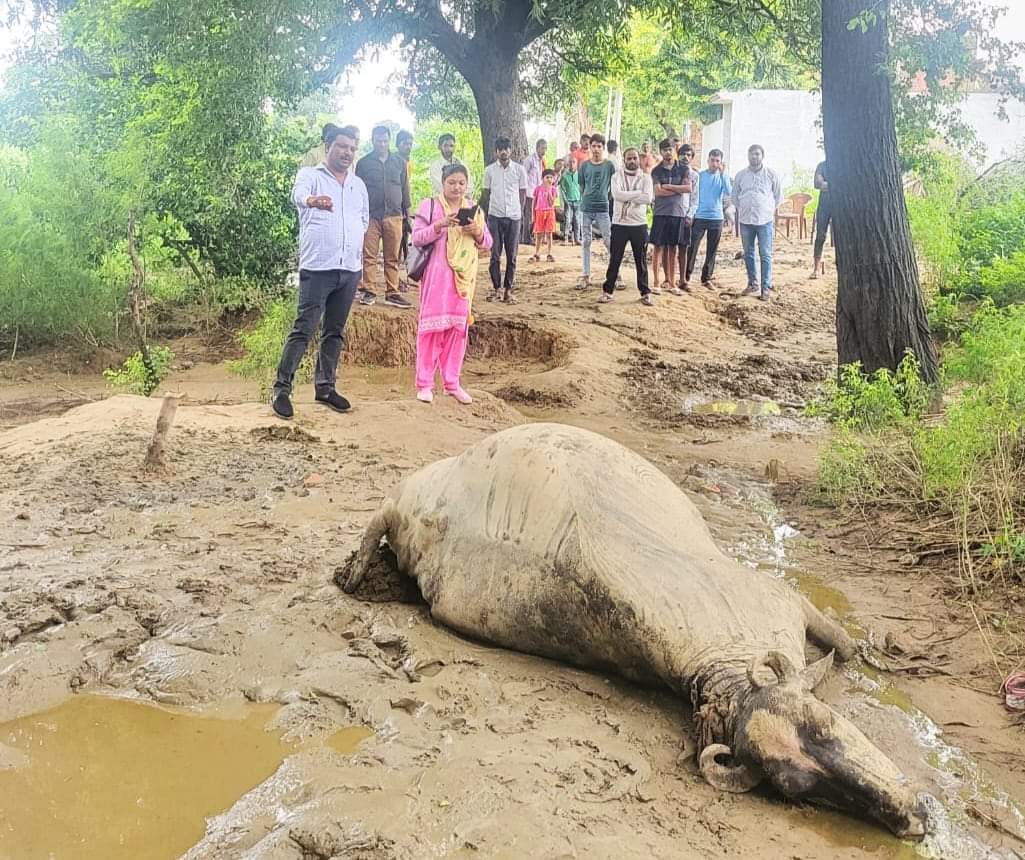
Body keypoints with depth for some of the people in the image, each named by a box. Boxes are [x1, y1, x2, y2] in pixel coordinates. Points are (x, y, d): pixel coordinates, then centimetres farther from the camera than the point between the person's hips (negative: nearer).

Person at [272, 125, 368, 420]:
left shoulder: (358, 184, 15)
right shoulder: (310, 175, -2)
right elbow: (299, 193, -26)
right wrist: (311, 201, -48)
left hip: (350, 270, 6)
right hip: (317, 269, -5)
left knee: (334, 332, 10)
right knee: (303, 330, -9)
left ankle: (325, 387, 19)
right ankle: (282, 388, -3)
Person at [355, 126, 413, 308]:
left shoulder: (399, 162, 13)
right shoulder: (363, 163, 6)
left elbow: (405, 188, 17)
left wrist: (406, 210, 13)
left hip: (393, 216, 2)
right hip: (371, 216, -2)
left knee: (392, 258, 2)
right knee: (369, 256, -3)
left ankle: (392, 293, 5)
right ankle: (369, 291, 2)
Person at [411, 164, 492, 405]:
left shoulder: (473, 208, 11)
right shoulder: (430, 205, -1)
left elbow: (487, 243, 11)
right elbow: (416, 238, -7)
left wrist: (477, 232, -10)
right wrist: (440, 225, -20)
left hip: (463, 276, 4)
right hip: (436, 274, -4)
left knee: (458, 326, 6)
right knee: (432, 325, -4)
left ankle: (452, 382, 14)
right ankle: (424, 383, 2)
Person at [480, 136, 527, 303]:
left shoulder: (519, 169, 3)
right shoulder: (489, 170, 5)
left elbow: (523, 193, 9)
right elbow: (486, 193, 11)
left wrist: (520, 211, 4)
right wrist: (486, 213, 5)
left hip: (513, 216, 0)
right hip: (495, 216, 0)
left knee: (511, 255, 2)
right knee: (495, 254, 0)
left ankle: (508, 289, 8)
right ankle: (496, 288, 9)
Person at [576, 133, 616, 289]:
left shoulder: (609, 165, 1)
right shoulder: (584, 165, 6)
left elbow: (613, 187, 7)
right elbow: (581, 186, 14)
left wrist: (605, 198, 5)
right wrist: (587, 199, 11)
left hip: (603, 208, -2)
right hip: (586, 208, 2)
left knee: (609, 241, -4)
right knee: (585, 242, 5)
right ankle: (586, 276, 11)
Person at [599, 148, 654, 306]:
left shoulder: (646, 178, 3)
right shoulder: (617, 176, 2)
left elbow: (647, 199, -12)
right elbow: (617, 194, -17)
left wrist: (626, 196, -12)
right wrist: (637, 193, -13)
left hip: (639, 225, 1)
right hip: (619, 224, -1)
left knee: (641, 261, 7)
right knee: (615, 259, 4)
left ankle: (645, 293, 14)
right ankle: (607, 291, 12)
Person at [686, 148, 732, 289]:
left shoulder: (723, 177, 5)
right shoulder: (700, 176, 1)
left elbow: (728, 192, -12)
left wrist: (722, 173, -16)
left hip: (716, 218, 2)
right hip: (700, 217, -2)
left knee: (712, 251, 7)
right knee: (692, 248, -7)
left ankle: (706, 278, 16)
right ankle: (686, 277, -2)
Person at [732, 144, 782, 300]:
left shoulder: (771, 175, 1)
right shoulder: (740, 175, 6)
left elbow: (778, 197, 10)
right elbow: (735, 197, 16)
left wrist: (768, 209, 10)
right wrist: (744, 209, 11)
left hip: (765, 220, -3)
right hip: (745, 220, 3)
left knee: (766, 255, -3)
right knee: (748, 254, 10)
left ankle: (766, 288, -1)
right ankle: (752, 284, 21)